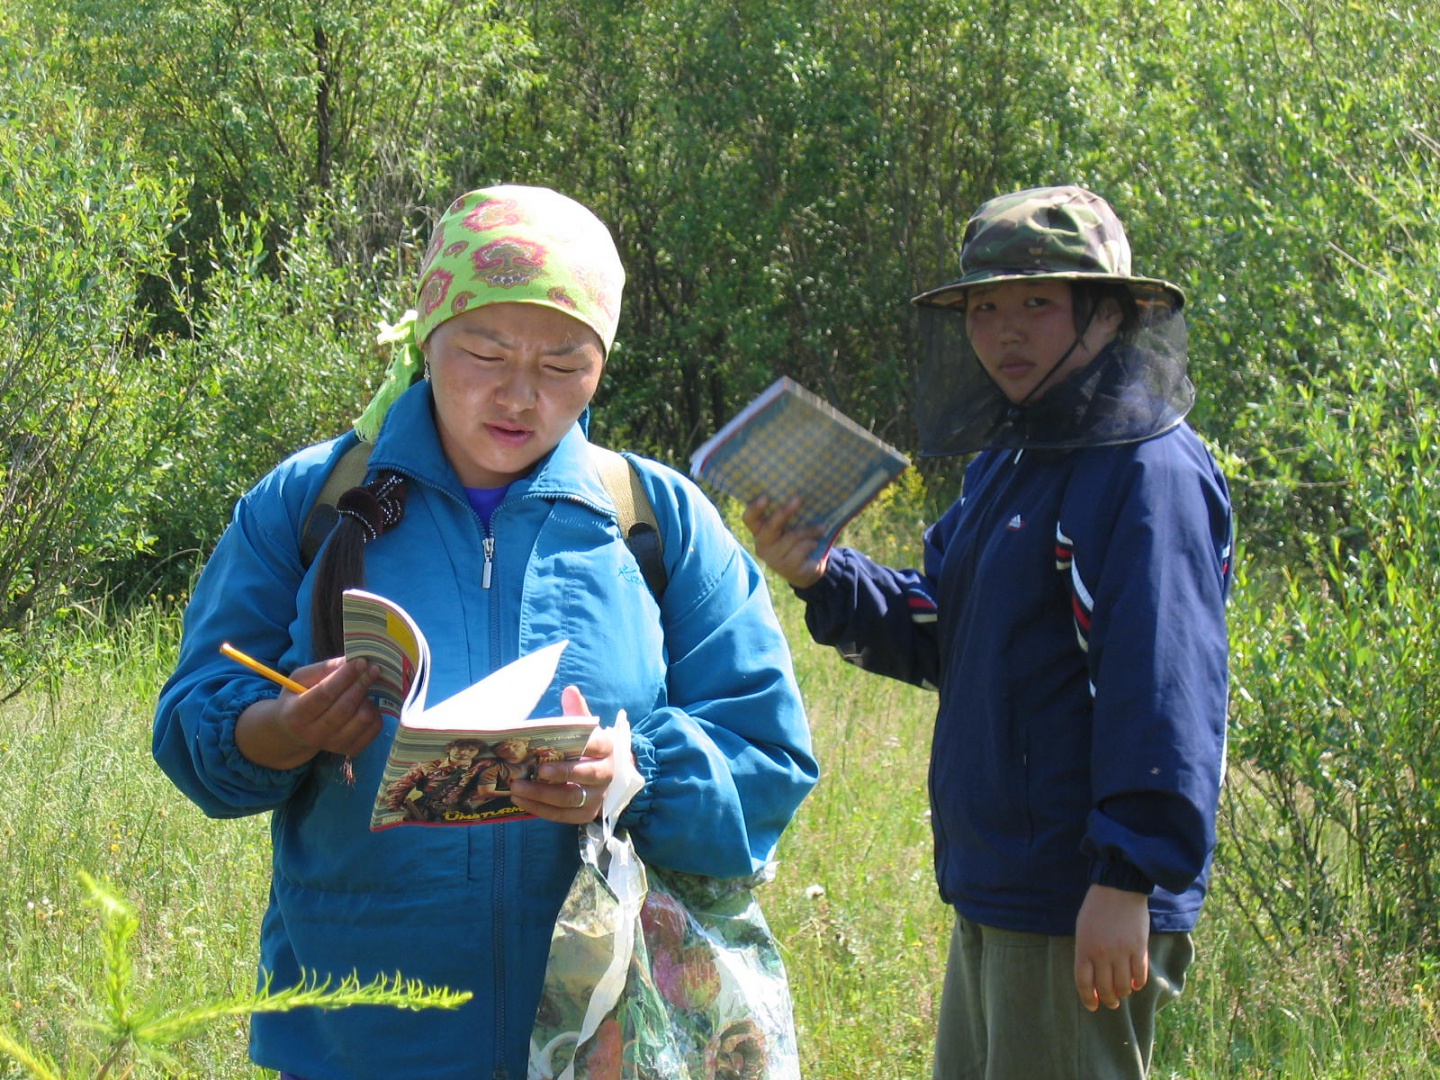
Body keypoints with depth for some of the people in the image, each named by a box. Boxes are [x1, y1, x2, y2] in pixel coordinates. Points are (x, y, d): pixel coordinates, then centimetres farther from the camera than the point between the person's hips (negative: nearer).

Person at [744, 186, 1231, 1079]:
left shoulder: (1153, 474, -15)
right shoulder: (1004, 465, 16)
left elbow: (1167, 694, -21)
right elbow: (939, 638, 19)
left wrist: (1128, 880, -24)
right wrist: (822, 578, 1)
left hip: (1080, 909, -10)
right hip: (993, 893, 10)